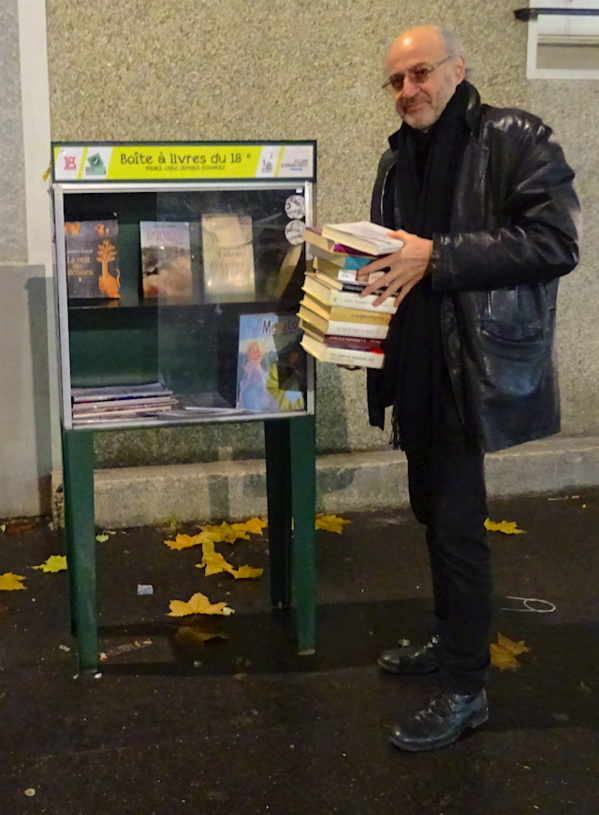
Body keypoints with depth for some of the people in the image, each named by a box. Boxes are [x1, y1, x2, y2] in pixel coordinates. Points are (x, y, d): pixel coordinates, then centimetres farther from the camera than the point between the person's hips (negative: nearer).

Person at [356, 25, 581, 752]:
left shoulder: (516, 139, -10)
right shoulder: (399, 159, 12)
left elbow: (555, 242, -20)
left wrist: (436, 258, -23)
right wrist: (367, 265, -2)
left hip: (474, 365, -7)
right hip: (417, 364, 7)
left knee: (457, 521, -5)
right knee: (432, 508, 17)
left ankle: (465, 688, 9)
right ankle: (451, 638, 35)